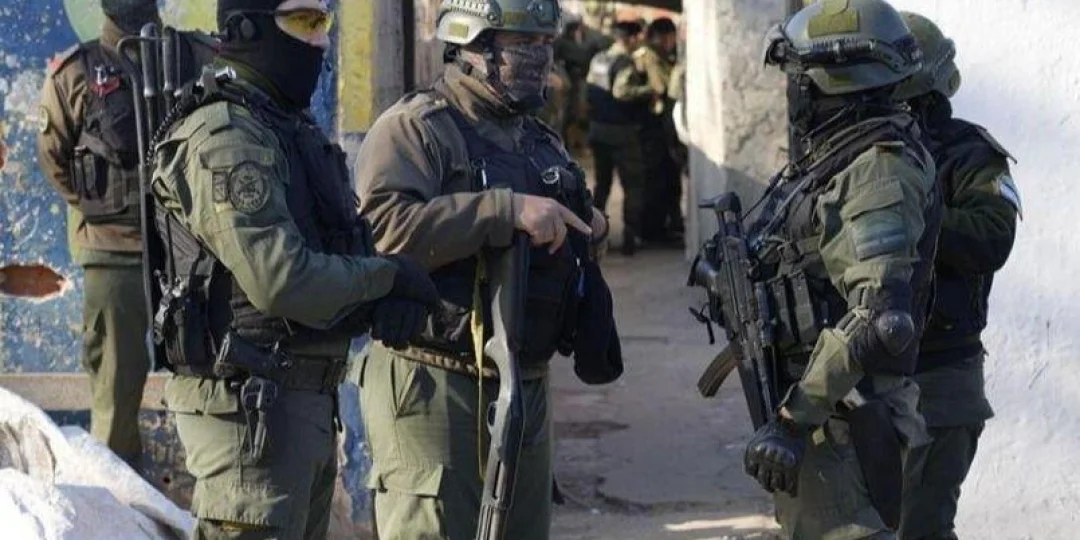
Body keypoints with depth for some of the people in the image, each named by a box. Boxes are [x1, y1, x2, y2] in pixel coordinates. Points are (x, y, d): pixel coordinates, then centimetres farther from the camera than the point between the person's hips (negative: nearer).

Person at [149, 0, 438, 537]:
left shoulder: (294, 129, 15)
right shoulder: (226, 139, -17)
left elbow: (353, 238, 14)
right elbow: (281, 281, -26)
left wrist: (398, 291, -9)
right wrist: (389, 277, -11)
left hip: (306, 400, 10)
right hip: (249, 406, -10)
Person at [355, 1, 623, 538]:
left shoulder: (543, 142, 18)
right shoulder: (413, 129, -9)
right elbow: (385, 226, -27)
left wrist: (581, 228, 11)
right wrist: (506, 210, -28)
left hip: (526, 388, 8)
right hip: (435, 388, -8)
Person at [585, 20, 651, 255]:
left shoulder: (598, 59, 8)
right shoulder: (625, 63, -17)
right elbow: (621, 92, -29)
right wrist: (647, 90, -19)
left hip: (597, 128, 8)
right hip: (621, 130, -8)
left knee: (602, 183, 17)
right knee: (633, 184, 1)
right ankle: (629, 236, -3)